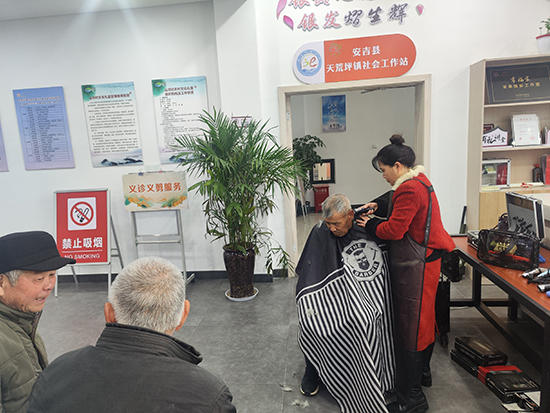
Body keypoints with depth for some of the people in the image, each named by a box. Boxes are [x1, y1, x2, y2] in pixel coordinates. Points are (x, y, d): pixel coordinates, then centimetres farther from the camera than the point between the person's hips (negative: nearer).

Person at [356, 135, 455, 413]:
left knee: (410, 326, -2)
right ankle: (422, 372, 43)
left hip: (416, 266, -11)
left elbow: (394, 230, -23)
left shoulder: (410, 190, -22)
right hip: (418, 260, 11)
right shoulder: (417, 182, 11)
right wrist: (379, 207, 6)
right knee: (422, 319, 23)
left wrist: (370, 226, -6)